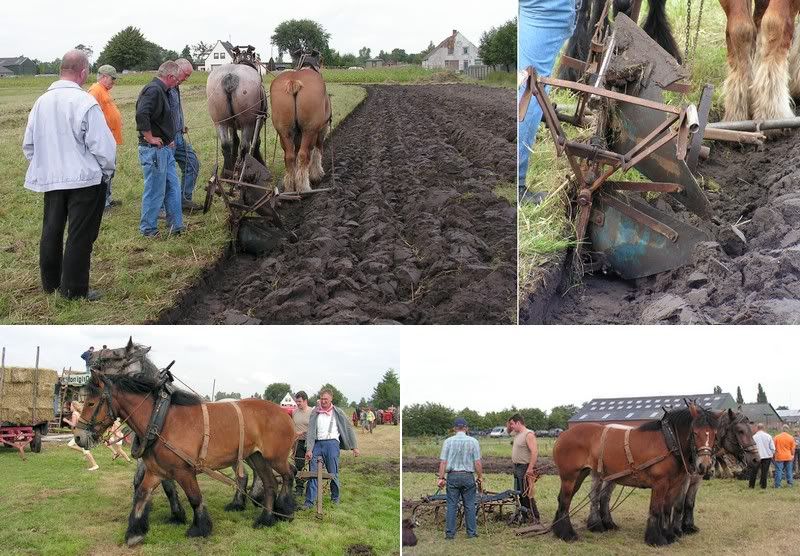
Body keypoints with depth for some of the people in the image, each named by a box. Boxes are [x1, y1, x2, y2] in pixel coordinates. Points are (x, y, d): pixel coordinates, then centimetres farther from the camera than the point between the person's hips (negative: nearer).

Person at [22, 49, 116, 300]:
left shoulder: (42, 101, 2)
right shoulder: (85, 102, -18)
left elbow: (28, 144, 11)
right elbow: (102, 145, -16)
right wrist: (107, 170, 0)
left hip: (50, 179, 6)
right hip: (85, 178, -6)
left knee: (51, 232, 17)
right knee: (80, 236, 2)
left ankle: (50, 283, 29)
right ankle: (75, 290, 7)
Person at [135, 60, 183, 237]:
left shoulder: (160, 90, 16)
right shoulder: (153, 90, -17)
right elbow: (141, 115, -32)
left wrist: (168, 139, 18)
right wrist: (150, 138, -22)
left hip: (165, 148, 10)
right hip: (153, 150, -10)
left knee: (173, 188, 15)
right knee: (155, 191, -1)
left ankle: (176, 225, 22)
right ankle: (148, 229, 10)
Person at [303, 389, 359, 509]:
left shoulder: (337, 413, 6)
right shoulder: (315, 413, 10)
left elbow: (348, 429, 9)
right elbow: (310, 431, 3)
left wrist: (354, 447, 5)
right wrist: (309, 449, -8)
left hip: (331, 443, -2)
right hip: (317, 444, 2)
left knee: (333, 473, 3)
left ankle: (335, 498, 19)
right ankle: (309, 501, -2)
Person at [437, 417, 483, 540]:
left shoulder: (448, 441, -2)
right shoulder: (473, 441, -4)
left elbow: (443, 462, -4)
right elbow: (477, 462, -5)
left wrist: (441, 478, 1)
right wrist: (480, 477, 5)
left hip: (452, 476, 1)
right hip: (468, 476, 0)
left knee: (451, 505, 5)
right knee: (470, 505, 8)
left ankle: (450, 533, 6)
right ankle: (471, 532, 11)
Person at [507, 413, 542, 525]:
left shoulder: (529, 434, -17)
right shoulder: (517, 434, 11)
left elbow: (534, 452, -24)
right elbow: (509, 431, 34)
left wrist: (530, 469, -28)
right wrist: (508, 424, 12)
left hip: (525, 468, -10)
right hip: (517, 467, 10)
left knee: (527, 495, -8)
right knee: (519, 494, 15)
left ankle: (535, 518, -3)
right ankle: (525, 516, 25)